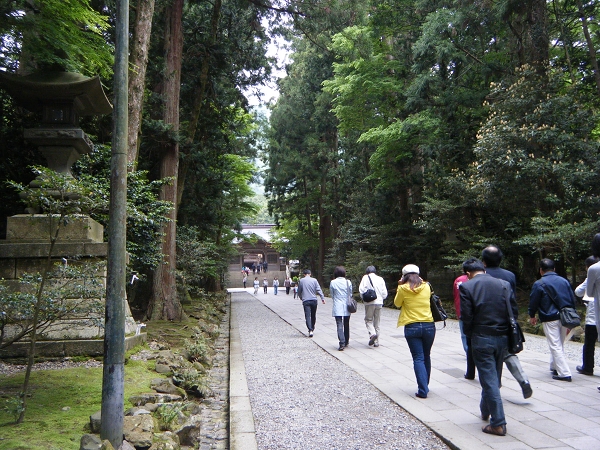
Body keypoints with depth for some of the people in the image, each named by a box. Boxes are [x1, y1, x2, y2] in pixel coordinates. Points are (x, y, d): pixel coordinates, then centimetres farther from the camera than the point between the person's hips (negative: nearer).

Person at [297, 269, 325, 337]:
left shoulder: (301, 281, 4)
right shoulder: (314, 280, 3)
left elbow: (299, 291, 12)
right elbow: (318, 290, -3)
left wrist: (301, 298, 30)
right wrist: (323, 298, -3)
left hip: (306, 301, -2)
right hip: (314, 300, 2)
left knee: (307, 316, -6)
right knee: (313, 316, 17)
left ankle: (310, 330, -22)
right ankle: (312, 329, 29)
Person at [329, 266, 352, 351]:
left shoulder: (333, 282, -4)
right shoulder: (348, 282, -2)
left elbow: (332, 295, 5)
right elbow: (350, 294, 7)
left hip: (337, 308, -2)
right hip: (347, 307, 2)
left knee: (339, 325, -4)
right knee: (346, 325, 16)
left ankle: (342, 343, -15)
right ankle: (346, 342, 28)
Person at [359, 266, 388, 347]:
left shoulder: (365, 278, -1)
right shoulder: (380, 279, 8)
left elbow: (361, 289, -11)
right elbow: (385, 293, 6)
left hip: (369, 303, -3)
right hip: (379, 302, 4)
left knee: (368, 320, 8)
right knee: (377, 322, 11)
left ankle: (372, 334, -18)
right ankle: (376, 342, 12)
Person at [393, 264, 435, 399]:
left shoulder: (403, 289, -6)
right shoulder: (426, 287, 2)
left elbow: (397, 303, 9)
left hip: (412, 327, -3)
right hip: (429, 326, 3)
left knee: (418, 359, 1)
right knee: (426, 357, 18)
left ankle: (423, 390, -4)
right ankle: (425, 386, 31)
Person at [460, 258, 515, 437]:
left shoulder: (467, 287, -9)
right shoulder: (504, 284, 3)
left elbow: (467, 317, -12)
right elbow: (514, 311, 2)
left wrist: (470, 335, 5)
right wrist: (505, 331, 13)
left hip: (481, 339, -5)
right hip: (502, 338, 5)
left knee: (489, 379, 3)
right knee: (493, 377, 21)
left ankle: (498, 423, 6)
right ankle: (485, 410, 40)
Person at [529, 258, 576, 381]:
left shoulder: (539, 284, -8)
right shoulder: (564, 281, 8)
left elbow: (533, 302, -3)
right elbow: (572, 299, 13)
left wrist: (532, 316, 14)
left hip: (550, 319, -6)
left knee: (555, 346, -2)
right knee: (560, 345, 19)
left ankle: (564, 373, -5)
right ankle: (555, 367, 32)